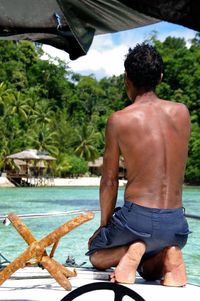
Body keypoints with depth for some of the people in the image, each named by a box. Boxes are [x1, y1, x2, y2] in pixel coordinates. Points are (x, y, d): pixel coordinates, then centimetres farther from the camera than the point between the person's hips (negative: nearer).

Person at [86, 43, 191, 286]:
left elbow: (109, 180, 0)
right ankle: (168, 255, -1)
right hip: (177, 223, 4)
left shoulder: (119, 120, -7)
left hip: (137, 218, -4)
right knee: (150, 270, 34)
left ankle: (129, 252, -5)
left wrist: (104, 224, 11)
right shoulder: (182, 112, 2)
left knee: (96, 255, 28)